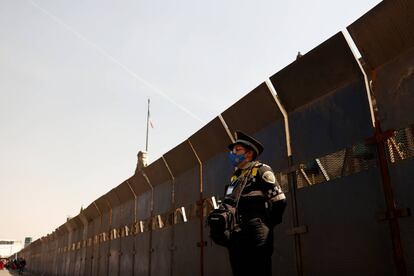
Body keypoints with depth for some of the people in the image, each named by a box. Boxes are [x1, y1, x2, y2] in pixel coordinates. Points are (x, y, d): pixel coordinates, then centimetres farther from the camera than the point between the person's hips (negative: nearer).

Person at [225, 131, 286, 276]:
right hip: (236, 234, 7)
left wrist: (267, 225, -4)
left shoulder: (261, 170, 4)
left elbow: (279, 200, -5)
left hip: (256, 231, -7)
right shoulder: (234, 178, 24)